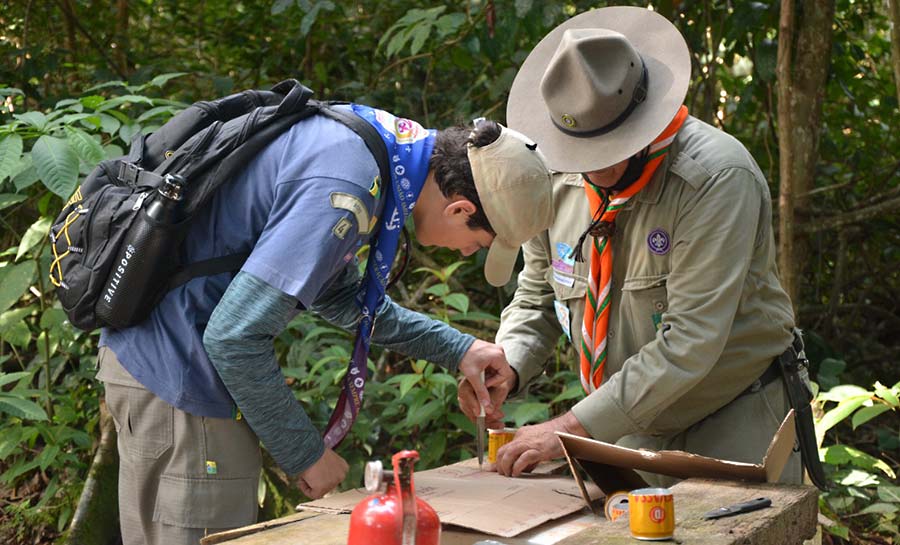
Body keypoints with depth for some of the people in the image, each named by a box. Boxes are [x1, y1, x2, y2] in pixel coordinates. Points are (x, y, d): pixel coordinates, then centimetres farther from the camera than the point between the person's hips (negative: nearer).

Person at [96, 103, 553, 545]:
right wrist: (305, 453, -14)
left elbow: (338, 294, 20)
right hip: (178, 370, -10)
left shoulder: (365, 134, 5)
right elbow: (234, 337, -26)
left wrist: (457, 349, 17)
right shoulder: (344, 193, -25)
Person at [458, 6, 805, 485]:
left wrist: (573, 428, -30)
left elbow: (690, 341, -29)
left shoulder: (716, 177, -24)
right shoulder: (561, 179, -5)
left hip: (734, 420, -5)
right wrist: (505, 369, -13)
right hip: (635, 429, 5)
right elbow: (537, 298, 9)